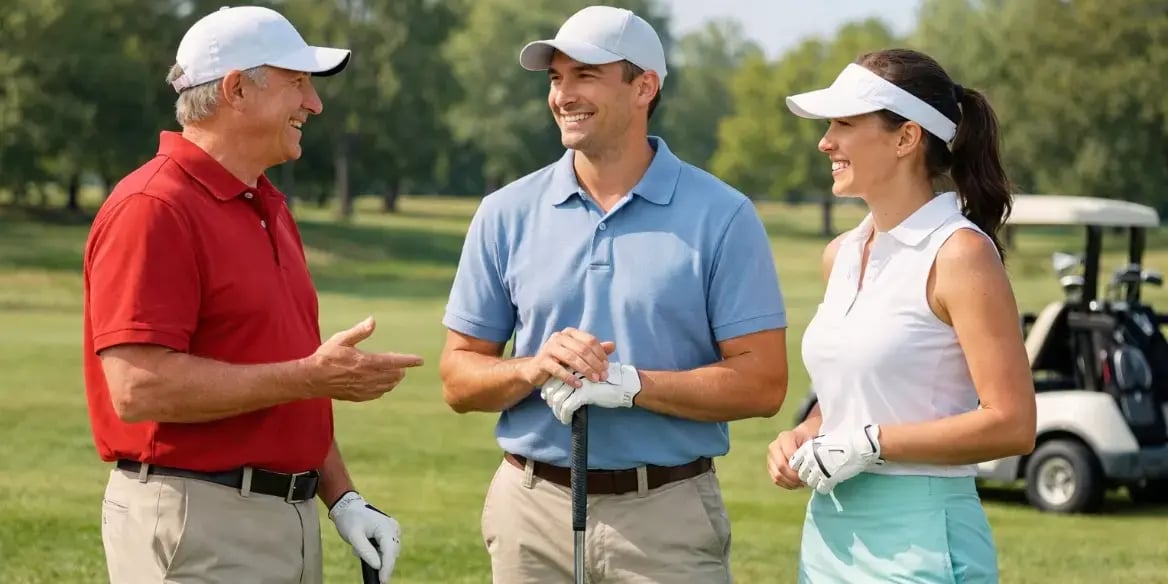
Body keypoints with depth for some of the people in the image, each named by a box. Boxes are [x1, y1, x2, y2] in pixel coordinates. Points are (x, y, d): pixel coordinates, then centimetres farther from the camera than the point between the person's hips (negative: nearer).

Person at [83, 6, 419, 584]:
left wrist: (343, 499, 11)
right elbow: (139, 389, -23)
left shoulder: (270, 207, 15)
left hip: (291, 523, 9)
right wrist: (310, 376, -20)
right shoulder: (154, 209, -14)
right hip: (195, 527, -9)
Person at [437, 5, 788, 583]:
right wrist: (534, 368, -13)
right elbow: (459, 378, 6)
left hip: (669, 516, -2)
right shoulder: (507, 214, 5)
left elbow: (762, 383, -8)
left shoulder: (721, 216, -3)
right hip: (533, 511, 2)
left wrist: (630, 384, -18)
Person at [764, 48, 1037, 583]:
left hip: (919, 540, -7)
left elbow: (1012, 425, -17)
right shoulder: (841, 255, 10)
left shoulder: (958, 254, -11)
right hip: (831, 532, 7)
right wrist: (801, 438, 4)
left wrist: (870, 443, -17)